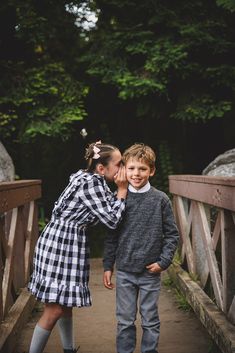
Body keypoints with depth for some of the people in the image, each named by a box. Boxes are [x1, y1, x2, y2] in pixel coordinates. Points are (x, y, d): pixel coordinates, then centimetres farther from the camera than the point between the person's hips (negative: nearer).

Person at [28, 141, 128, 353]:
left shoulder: (94, 181, 9)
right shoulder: (90, 183, -19)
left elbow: (108, 208, 15)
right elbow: (112, 220, -18)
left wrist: (120, 191, 3)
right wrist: (122, 190, -10)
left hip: (71, 244, 10)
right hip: (60, 243, -10)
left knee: (65, 302, 18)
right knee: (54, 309, -6)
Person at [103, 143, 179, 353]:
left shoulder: (160, 200, -4)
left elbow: (172, 234, 0)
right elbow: (111, 236, 5)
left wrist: (164, 261, -9)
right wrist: (108, 266, 4)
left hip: (151, 272, -1)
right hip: (124, 271, 1)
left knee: (150, 321, 10)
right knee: (125, 321, 10)